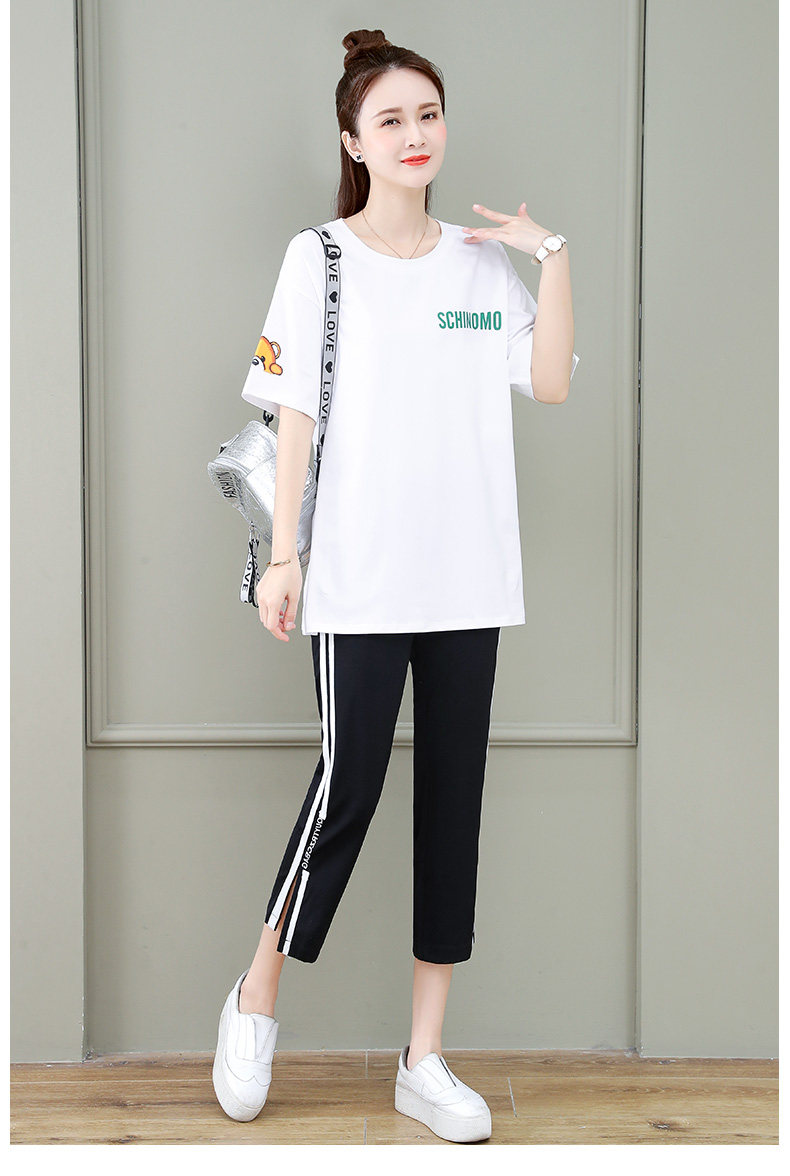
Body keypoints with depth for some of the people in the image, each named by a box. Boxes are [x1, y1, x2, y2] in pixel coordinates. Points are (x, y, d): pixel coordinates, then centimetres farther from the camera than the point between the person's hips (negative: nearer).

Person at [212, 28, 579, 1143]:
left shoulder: (483, 261, 12)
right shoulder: (319, 257, 3)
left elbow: (551, 383, 1)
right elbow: (297, 413, -1)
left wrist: (554, 256, -4)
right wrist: (283, 555, -6)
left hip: (468, 579, 4)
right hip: (359, 580, -4)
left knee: (453, 805, 5)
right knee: (348, 789, -6)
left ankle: (425, 1059, 15)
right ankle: (256, 1001, 21)